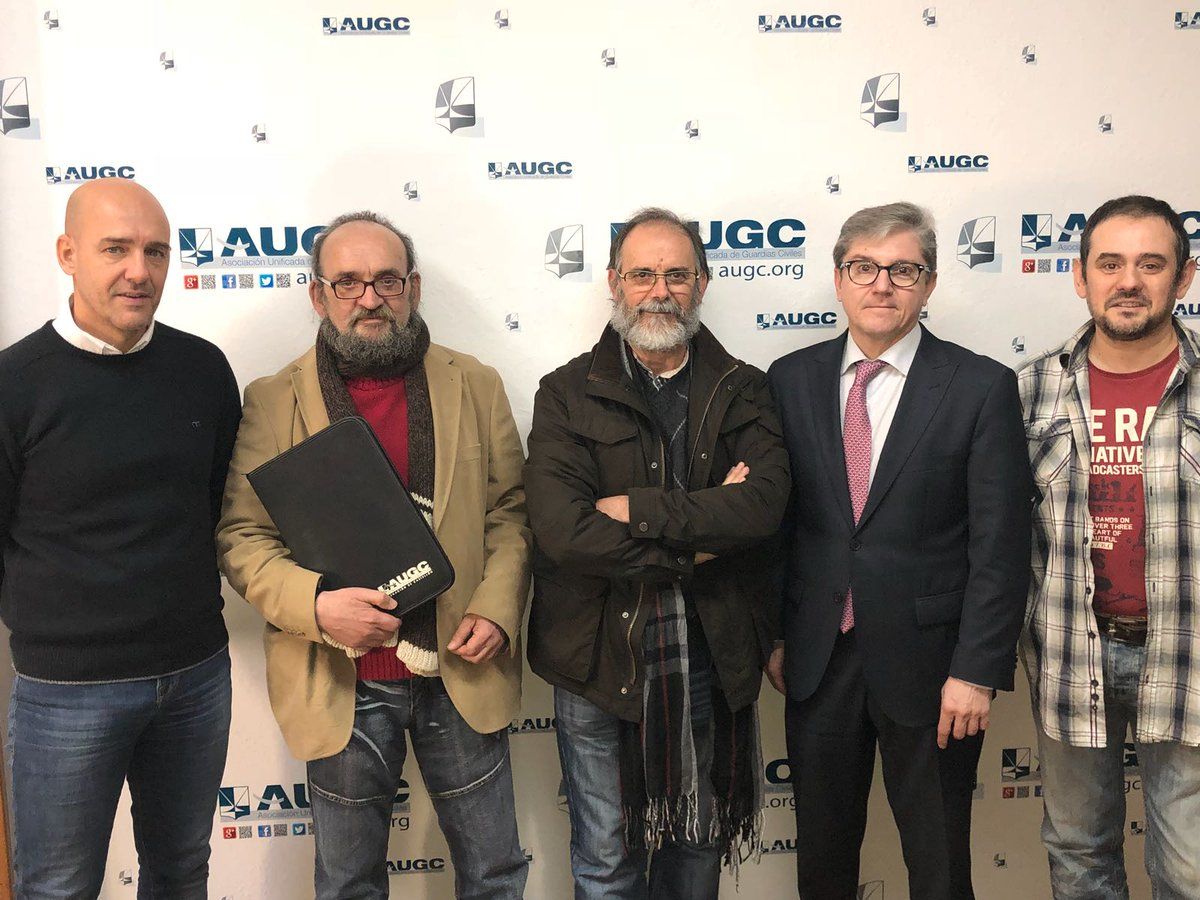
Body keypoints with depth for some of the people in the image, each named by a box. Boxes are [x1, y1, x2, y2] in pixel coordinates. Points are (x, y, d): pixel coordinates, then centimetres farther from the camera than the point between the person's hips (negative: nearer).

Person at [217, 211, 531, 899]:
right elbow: (242, 535, -4)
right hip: (343, 686, -1)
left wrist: (496, 609, -10)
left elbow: (510, 512, 4)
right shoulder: (274, 402, -2)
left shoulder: (475, 387, 3)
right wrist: (315, 604, -21)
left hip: (462, 671, 1)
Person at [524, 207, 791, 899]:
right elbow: (561, 530, -18)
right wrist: (702, 533, -16)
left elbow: (765, 504, -15)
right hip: (601, 655, -2)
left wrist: (637, 510, -19)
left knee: (700, 839, 21)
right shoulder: (568, 393, -3)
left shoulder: (743, 391, 3)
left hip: (713, 655, 2)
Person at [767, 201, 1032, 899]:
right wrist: (771, 634, 4)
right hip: (817, 659, 3)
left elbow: (1001, 545, -9)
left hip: (928, 665, -2)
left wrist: (977, 672, -13)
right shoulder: (791, 379, 3)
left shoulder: (982, 387, -7)